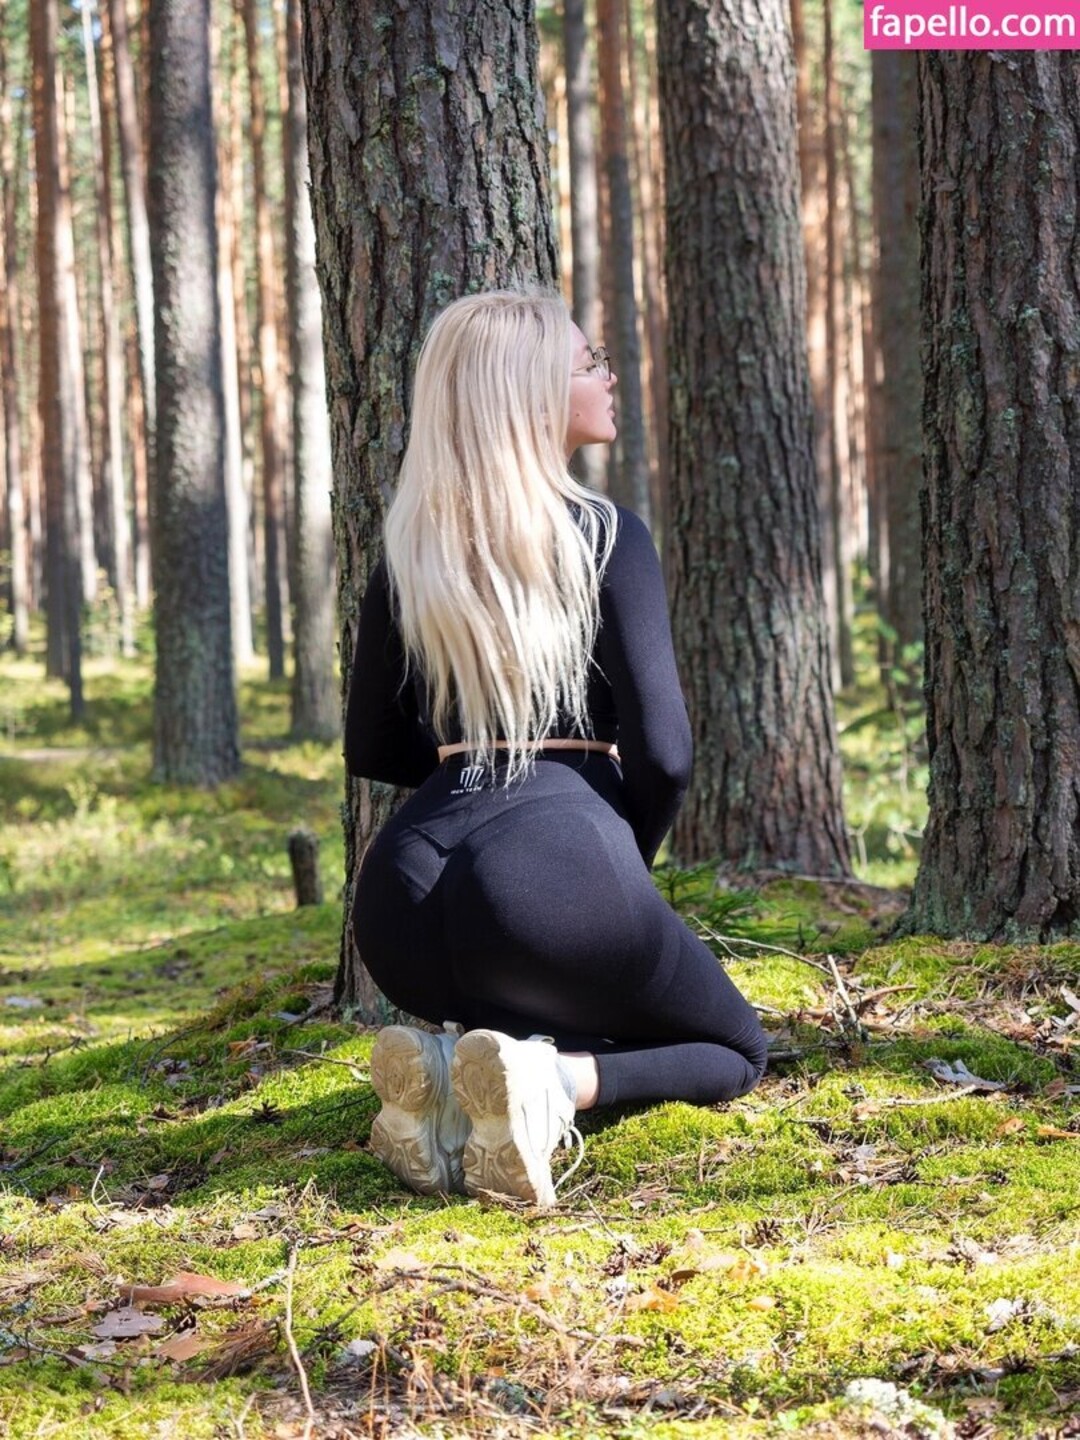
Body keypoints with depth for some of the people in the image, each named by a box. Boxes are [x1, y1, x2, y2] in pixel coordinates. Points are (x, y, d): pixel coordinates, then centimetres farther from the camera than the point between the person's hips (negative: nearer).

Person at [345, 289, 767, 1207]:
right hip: (553, 865, -5)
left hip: (406, 889, 5)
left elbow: (373, 748, 20)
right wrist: (629, 863, 13)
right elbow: (663, 752, -6)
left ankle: (454, 1061, -1)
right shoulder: (605, 536, -1)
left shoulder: (410, 555, 13)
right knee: (735, 1051, 21)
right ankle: (553, 1081, -12)